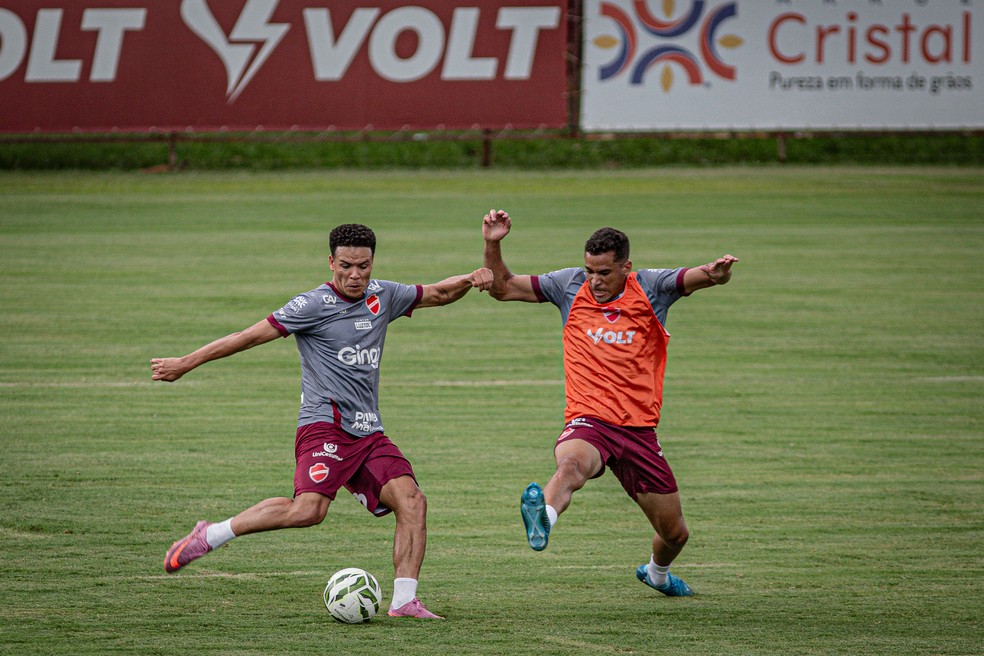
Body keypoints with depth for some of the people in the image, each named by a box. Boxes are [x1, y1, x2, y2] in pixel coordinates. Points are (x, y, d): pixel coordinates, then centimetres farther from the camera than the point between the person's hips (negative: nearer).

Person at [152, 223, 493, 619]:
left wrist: (469, 281, 6)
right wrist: (185, 364, -3)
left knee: (411, 501, -13)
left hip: (368, 433, 7)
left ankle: (404, 601, -11)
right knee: (308, 510, -27)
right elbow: (253, 335, -4)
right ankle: (209, 536, -13)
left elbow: (436, 294, 28)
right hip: (325, 426, -7)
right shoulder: (314, 305, -5)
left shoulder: (382, 296, 14)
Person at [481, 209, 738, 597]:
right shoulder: (571, 286, 5)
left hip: (639, 430, 2)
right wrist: (493, 245, -6)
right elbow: (502, 288, 10)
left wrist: (717, 273, -37)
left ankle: (656, 573, 45)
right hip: (588, 422, -2)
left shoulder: (651, 288, 1)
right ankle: (542, 520, -68)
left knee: (675, 534, 12)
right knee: (571, 463, -40)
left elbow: (696, 278, -14)